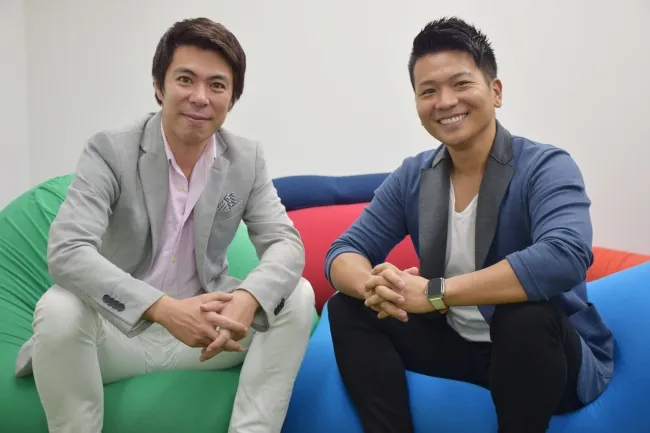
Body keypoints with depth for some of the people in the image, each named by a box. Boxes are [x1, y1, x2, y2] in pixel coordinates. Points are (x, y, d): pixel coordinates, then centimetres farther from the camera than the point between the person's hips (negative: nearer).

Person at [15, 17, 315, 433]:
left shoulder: (248, 159, -4)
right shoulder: (110, 151, -15)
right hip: (121, 330, -2)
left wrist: (248, 298, -35)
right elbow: (67, 251, -27)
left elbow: (286, 243, -11)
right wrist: (165, 309, -41)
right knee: (59, 309, -32)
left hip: (202, 326, 3)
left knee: (298, 295, -17)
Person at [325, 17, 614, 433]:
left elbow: (565, 257, -37)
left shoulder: (546, 167, -18)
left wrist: (435, 293, -37)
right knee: (347, 308, -9)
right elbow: (343, 252, -6)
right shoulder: (412, 177, -2)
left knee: (527, 315, -36)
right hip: (456, 344, 5)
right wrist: (375, 285, -31)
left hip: (540, 350, -4)